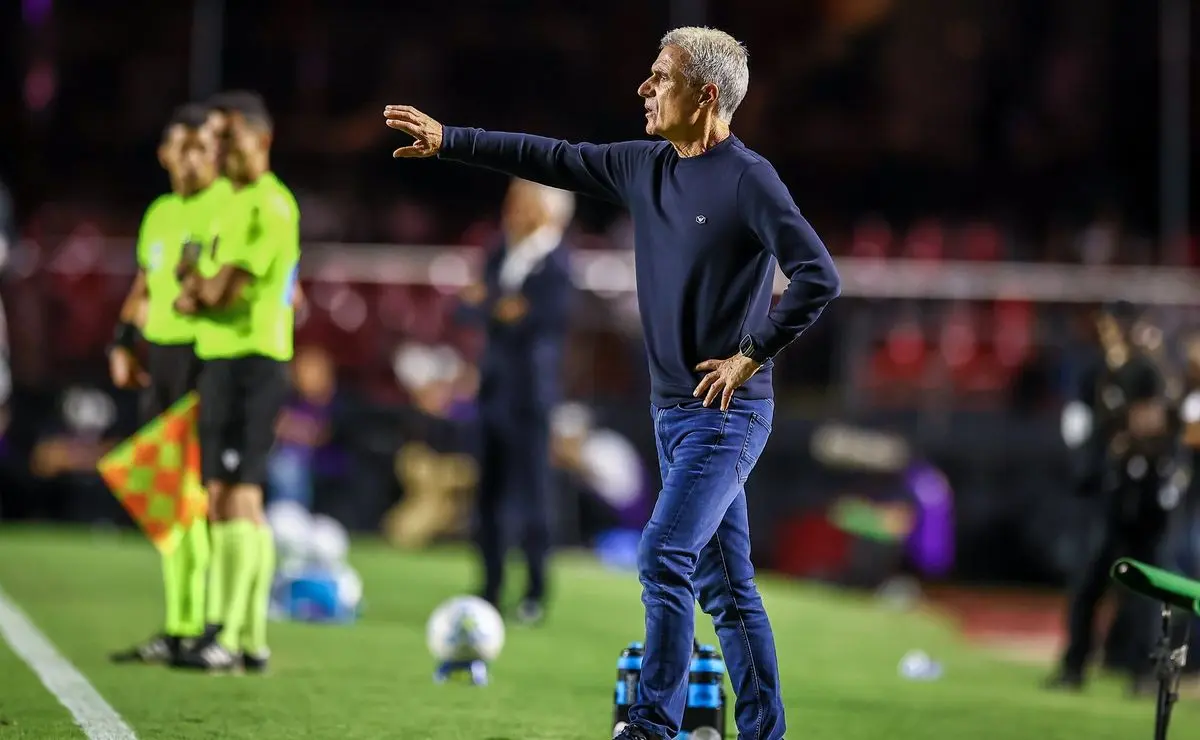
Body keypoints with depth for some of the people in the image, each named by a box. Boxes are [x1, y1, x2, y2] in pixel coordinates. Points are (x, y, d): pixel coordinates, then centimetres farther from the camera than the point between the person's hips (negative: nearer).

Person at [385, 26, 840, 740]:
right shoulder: (645, 166, 9)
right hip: (675, 412, 8)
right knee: (723, 584, 9)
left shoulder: (750, 180, -14)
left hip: (726, 414, -8)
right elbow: (552, 159, 18)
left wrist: (752, 355, -16)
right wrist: (448, 140, 17)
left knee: (664, 556, -15)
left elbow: (819, 278, -19)